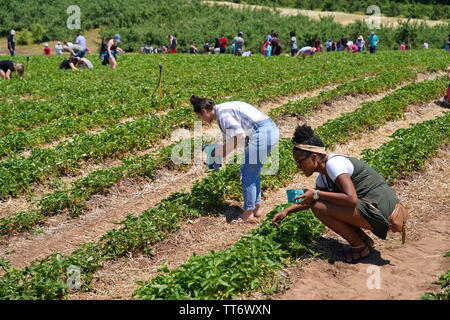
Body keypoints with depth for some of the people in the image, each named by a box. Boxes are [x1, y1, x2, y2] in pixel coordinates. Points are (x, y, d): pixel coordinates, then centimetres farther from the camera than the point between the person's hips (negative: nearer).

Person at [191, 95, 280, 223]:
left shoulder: (222, 113, -10)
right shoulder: (225, 109, 19)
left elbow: (239, 136, -18)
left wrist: (225, 151, -5)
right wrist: (223, 150, 19)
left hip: (262, 134, -10)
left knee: (247, 174, 3)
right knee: (253, 172, 21)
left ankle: (248, 214, 13)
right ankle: (257, 208, 30)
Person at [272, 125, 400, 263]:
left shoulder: (334, 164, -18)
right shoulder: (323, 176, 11)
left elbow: (351, 199, -28)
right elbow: (310, 200, 26)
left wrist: (316, 194, -21)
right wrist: (286, 211, 13)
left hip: (378, 210, -10)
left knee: (319, 207, -18)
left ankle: (360, 247, -2)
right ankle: (365, 240, 14)